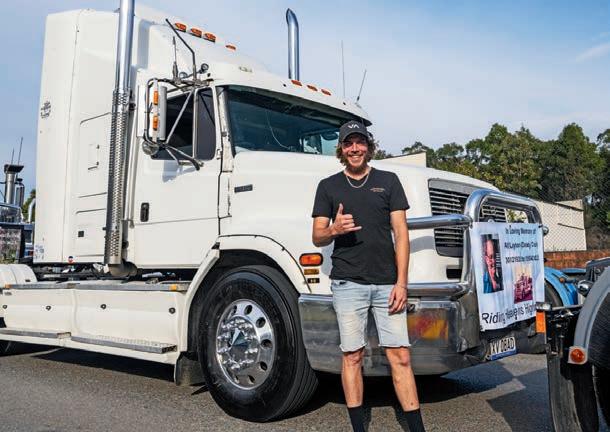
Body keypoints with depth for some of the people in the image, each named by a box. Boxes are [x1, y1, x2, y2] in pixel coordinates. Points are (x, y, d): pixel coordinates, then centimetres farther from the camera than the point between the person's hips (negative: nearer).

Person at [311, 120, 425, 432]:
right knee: (352, 355, 4)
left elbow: (400, 232, 5)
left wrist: (401, 282, -3)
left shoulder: (388, 181, 10)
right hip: (347, 282, 0)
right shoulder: (328, 186, 10)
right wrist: (334, 229, -15)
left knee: (400, 355, 0)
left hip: (387, 283, 0)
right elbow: (317, 238, 9)